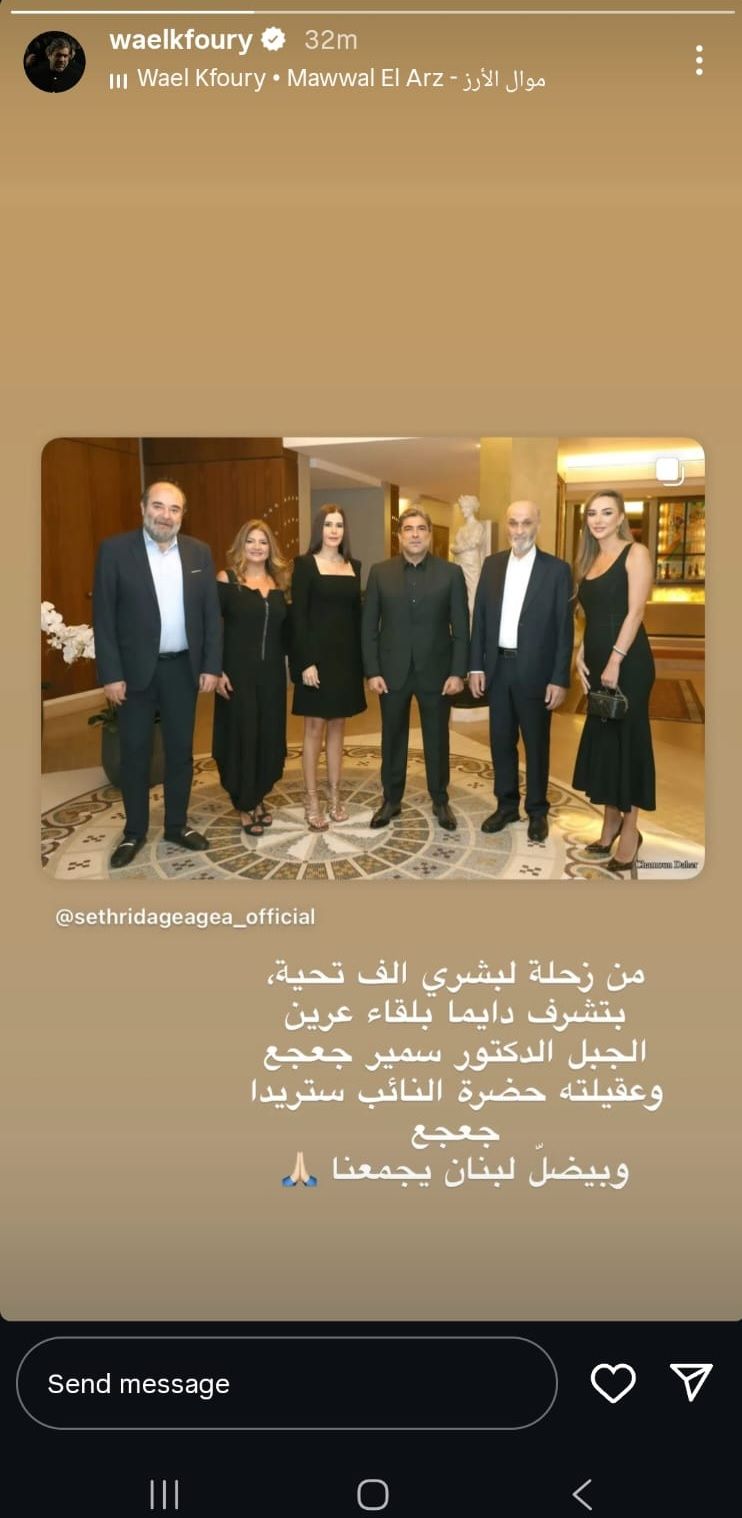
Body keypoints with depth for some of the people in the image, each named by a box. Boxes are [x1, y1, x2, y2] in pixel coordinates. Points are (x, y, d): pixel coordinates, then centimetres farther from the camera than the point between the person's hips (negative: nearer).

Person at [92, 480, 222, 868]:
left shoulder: (199, 552, 4)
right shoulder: (115, 550, -5)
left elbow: (212, 613, 6)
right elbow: (103, 616, -7)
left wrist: (211, 665, -1)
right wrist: (110, 674, -12)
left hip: (182, 668, 3)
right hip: (135, 669, -2)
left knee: (180, 750, 11)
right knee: (134, 753, 7)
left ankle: (176, 824, 26)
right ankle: (134, 831, 20)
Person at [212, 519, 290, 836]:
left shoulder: (278, 584, 9)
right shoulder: (226, 580, -6)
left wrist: (288, 662, 7)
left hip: (272, 673, 5)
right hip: (238, 672, -5)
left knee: (269, 735, 9)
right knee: (241, 734, 2)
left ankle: (258, 797, 27)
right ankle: (244, 806, 14)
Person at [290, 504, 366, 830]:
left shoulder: (353, 565, 10)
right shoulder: (305, 564, -5)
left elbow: (357, 613, 11)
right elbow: (298, 616, -10)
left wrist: (361, 659, 5)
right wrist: (306, 662, -17)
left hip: (346, 656, 5)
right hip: (317, 655, -5)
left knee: (337, 727, 10)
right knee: (314, 728, 1)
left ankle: (335, 795, 19)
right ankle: (312, 801, 8)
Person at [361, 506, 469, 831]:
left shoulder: (450, 573, -1)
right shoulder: (380, 573, 1)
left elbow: (460, 628, -2)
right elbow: (369, 626, 1)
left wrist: (458, 672, -8)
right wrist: (372, 671, -5)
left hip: (436, 671, -1)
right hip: (392, 671, 1)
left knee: (437, 739, 10)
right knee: (392, 739, 11)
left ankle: (440, 801, 25)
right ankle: (391, 800, 25)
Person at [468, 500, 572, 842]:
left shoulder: (557, 569, -5)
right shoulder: (492, 564, 6)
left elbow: (564, 628, -6)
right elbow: (479, 617, 7)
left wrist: (559, 679, -10)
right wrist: (476, 666, 2)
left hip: (535, 671, -3)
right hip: (498, 668, 4)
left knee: (536, 744, 8)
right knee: (500, 741, 11)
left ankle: (537, 811, 22)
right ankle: (506, 805, 26)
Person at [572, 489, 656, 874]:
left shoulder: (635, 553, -6)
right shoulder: (590, 561, 15)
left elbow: (635, 611, -14)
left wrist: (615, 661, -19)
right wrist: (580, 656, 4)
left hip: (627, 661, -7)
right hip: (597, 662, 7)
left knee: (628, 738, -1)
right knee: (601, 737, 11)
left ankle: (630, 829, 9)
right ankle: (610, 820, 23)